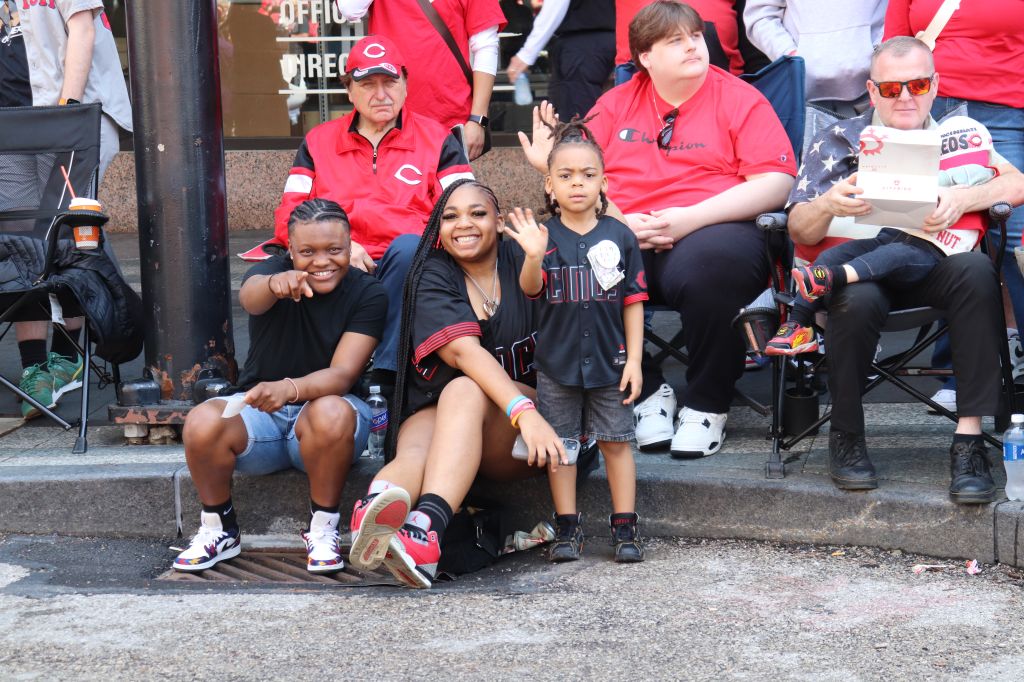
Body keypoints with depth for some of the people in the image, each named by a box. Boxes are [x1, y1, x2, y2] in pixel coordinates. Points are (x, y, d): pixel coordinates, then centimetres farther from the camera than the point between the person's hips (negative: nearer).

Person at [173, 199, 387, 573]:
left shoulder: (367, 293, -8)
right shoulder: (273, 271, -7)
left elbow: (342, 373, -19)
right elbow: (249, 298, -34)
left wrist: (291, 388, -41)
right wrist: (274, 285, -60)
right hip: (258, 412, 1)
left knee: (332, 414, -37)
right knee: (202, 423, -29)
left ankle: (323, 529, -15)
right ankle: (219, 530, -4)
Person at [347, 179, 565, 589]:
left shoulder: (521, 262, 4)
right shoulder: (432, 276, -1)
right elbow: (464, 351, -21)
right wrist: (524, 410, -34)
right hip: (437, 411, 1)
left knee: (465, 391, -33)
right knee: (415, 454, -34)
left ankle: (426, 525, -58)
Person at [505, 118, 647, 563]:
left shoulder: (619, 237, 0)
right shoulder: (544, 236, -1)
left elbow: (633, 301, 2)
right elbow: (531, 289, -12)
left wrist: (633, 359, -2)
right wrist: (533, 257, -33)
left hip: (610, 360, 0)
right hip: (557, 360, 0)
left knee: (616, 441, 4)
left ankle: (625, 526, 12)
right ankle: (567, 527, 15)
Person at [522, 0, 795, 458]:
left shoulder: (739, 99, 9)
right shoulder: (616, 103, 18)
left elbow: (776, 181, -3)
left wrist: (691, 217, -13)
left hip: (711, 230, -3)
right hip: (621, 239, 3)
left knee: (711, 260, -39)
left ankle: (707, 405, -14)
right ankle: (646, 392, -8)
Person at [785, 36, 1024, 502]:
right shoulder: (840, 142, 13)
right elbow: (801, 231, 2)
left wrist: (961, 200, -21)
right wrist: (828, 205, -22)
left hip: (933, 265, 1)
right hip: (858, 266, -1)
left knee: (976, 270, -33)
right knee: (857, 299, -37)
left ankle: (969, 438, -32)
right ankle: (845, 435, -14)